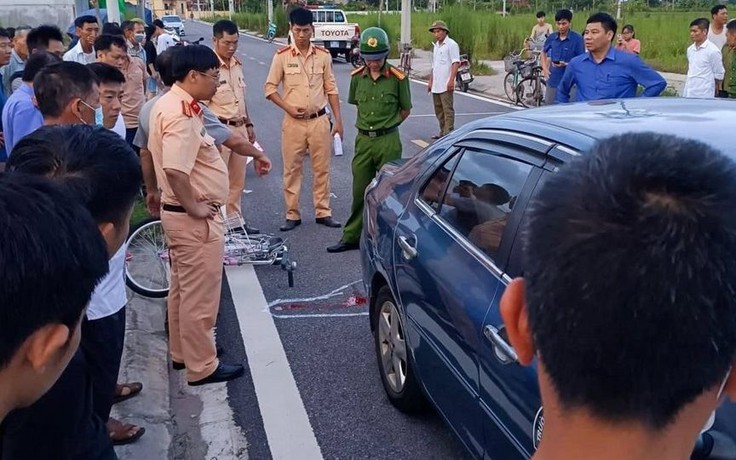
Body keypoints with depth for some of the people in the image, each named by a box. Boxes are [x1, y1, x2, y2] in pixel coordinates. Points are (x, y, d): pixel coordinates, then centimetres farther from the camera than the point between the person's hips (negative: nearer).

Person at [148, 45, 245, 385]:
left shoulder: (170, 104, 9)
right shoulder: (182, 114, -24)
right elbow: (175, 169, -35)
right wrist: (194, 206, -20)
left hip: (178, 212, 11)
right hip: (194, 218, -11)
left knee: (183, 288, 22)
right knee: (200, 294, 1)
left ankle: (182, 351, 37)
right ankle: (202, 367, 14)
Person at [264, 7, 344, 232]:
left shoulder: (323, 55, 2)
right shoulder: (282, 56, -3)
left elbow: (331, 89, 7)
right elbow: (269, 88, 1)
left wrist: (338, 119, 3)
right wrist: (288, 108, -11)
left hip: (320, 120, 1)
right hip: (293, 122, -1)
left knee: (322, 169, 7)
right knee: (292, 170, 5)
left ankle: (323, 212, 19)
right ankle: (293, 215, 15)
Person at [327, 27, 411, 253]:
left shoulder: (397, 77, -8)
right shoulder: (357, 76, 2)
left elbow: (405, 110, 4)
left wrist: (387, 125, 9)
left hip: (388, 141, -3)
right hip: (363, 140, 4)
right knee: (360, 191, 11)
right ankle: (352, 237, 20)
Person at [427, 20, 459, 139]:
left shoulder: (451, 44, -7)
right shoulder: (436, 46, 18)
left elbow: (456, 63, -14)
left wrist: (451, 80, -22)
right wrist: (430, 81, 21)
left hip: (446, 85, -9)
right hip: (436, 85, 9)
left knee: (448, 110, -8)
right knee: (439, 110, 13)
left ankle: (448, 133, -8)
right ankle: (442, 131, 22)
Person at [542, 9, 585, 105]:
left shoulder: (577, 38, -10)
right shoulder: (552, 37, 4)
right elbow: (544, 52, 23)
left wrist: (566, 64, -23)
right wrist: (544, 68, 10)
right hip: (553, 81, 5)